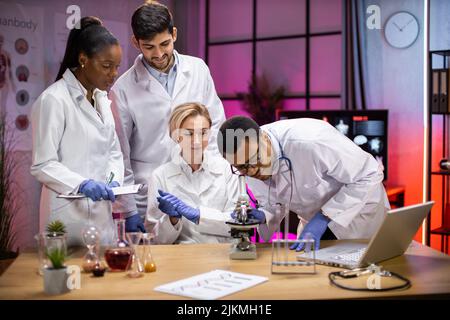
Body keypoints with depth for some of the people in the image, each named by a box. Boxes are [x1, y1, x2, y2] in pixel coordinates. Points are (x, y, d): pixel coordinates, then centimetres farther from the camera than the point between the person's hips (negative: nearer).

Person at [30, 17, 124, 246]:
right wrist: (82, 184, -27)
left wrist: (113, 180, -4)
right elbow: (42, 165, -14)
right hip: (70, 215, -7)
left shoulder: (102, 99, 9)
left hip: (102, 212, 7)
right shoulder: (53, 100, -13)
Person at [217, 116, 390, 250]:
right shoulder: (250, 168, -16)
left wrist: (323, 219, -30)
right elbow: (273, 207, 0)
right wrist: (262, 217, -25)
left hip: (359, 212, -5)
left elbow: (370, 175, -27)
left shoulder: (308, 141, -36)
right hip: (316, 221, 5)